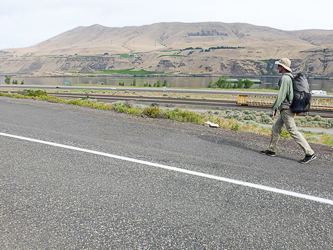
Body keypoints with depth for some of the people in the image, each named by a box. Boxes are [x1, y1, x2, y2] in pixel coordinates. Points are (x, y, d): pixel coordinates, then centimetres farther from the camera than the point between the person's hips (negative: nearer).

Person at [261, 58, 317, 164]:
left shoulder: (285, 78, -15)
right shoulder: (290, 77, 16)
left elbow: (281, 95, -21)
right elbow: (292, 93, 19)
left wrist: (273, 109, -18)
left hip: (286, 108, -10)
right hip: (287, 109, 10)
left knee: (293, 131, -9)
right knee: (276, 128, 15)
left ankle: (310, 153, -7)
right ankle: (271, 150, 23)